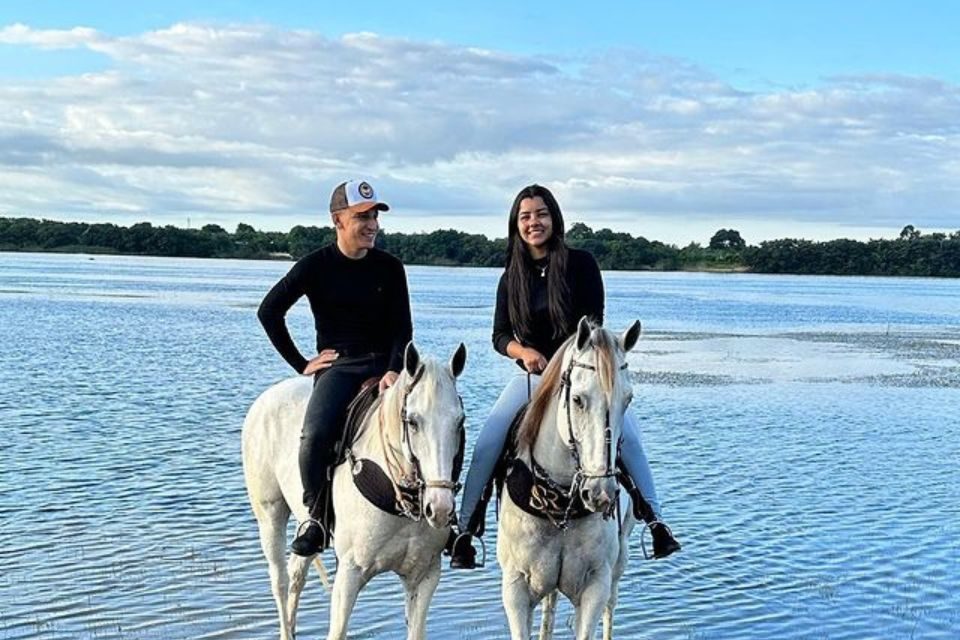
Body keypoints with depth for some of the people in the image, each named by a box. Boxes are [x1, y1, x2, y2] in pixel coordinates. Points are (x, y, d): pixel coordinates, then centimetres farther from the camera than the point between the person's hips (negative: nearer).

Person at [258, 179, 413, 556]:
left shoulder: (389, 268, 7)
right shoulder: (316, 266, 1)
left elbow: (401, 328, 5)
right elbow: (269, 312, 3)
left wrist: (394, 370, -14)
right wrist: (300, 364, 1)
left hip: (383, 364, 2)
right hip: (337, 365, -2)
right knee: (316, 433, -31)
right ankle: (317, 515, -11)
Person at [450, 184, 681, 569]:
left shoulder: (580, 264, -5)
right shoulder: (511, 277, 5)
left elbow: (593, 322, -10)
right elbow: (500, 335, 3)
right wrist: (524, 352, -20)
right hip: (532, 375, 2)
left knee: (627, 433, -23)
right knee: (487, 443, -16)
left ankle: (654, 519, -8)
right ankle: (465, 528, -4)